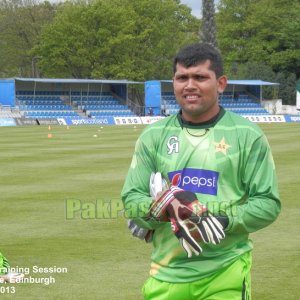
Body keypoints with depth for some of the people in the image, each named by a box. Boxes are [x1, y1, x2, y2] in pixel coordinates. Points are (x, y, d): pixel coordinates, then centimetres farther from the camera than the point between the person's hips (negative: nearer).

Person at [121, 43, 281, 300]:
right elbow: (131, 200, 4)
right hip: (166, 275, 2)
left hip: (226, 274, -2)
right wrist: (162, 208, -17)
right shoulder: (153, 136, 7)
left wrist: (224, 221, -19)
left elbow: (268, 203, -2)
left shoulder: (247, 135, -1)